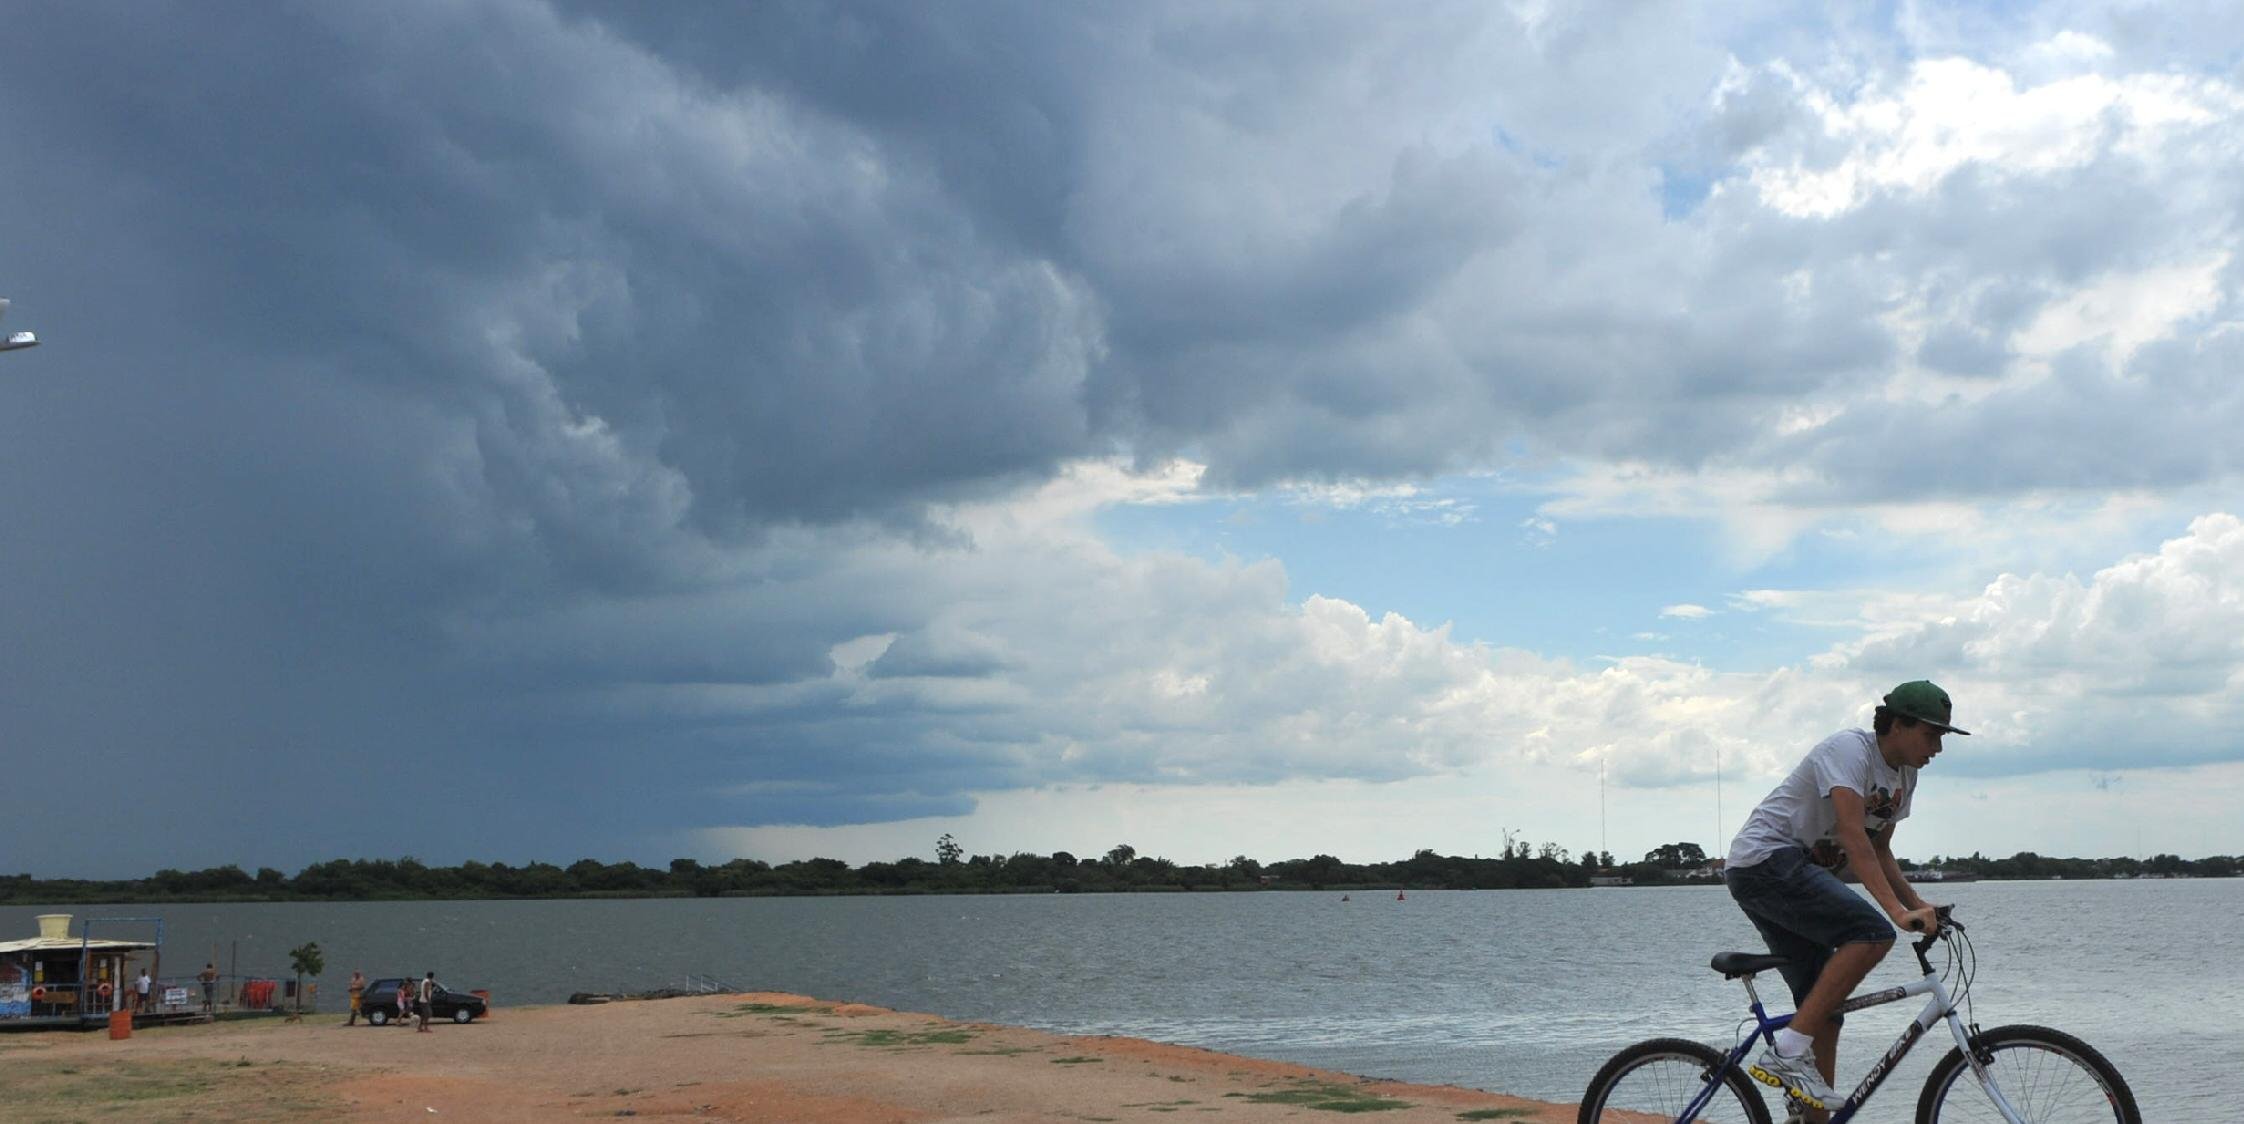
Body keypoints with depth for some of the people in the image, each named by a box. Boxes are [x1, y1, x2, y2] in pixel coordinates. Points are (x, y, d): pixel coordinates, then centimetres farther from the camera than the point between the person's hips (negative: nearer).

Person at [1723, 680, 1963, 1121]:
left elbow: (1879, 852, 18)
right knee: (1872, 934, -26)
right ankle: (1788, 1052, -25)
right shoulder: (1849, 749, -16)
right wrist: (1898, 911, -36)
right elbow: (1852, 836, -27)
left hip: (1799, 872, 10)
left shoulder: (1903, 777, 13)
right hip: (1765, 858, -10)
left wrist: (1919, 907, 3)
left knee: (1823, 1006, 5)